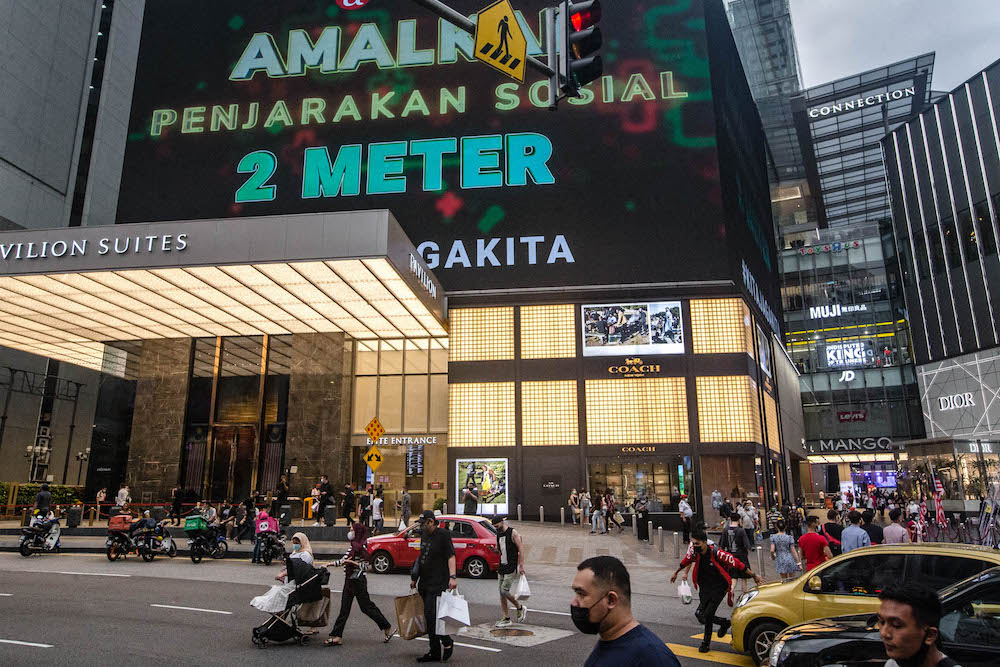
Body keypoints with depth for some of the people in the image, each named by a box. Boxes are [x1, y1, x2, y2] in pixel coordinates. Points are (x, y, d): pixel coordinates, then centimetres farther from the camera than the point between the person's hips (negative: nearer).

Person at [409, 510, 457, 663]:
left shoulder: (443, 534, -10)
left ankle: (447, 642, 5)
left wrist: (452, 576, -25)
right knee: (429, 618, 9)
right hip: (424, 584, 8)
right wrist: (415, 578, 24)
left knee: (431, 615, -14)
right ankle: (435, 653, 17)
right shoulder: (424, 536, 14)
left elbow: (451, 556, -15)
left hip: (438, 583, -8)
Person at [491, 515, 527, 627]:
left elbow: (521, 549, -13)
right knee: (501, 593, 5)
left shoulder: (513, 533, -9)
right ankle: (506, 619, 12)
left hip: (511, 567, -8)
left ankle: (520, 608, 10)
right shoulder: (498, 534, 13)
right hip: (502, 567, 8)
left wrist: (521, 565, -18)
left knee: (504, 591, -12)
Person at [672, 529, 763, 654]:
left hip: (719, 588, -5)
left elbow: (737, 564, -15)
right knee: (701, 615, -5)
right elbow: (686, 561, 15)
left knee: (707, 615, -11)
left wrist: (754, 576, -7)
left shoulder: (717, 554, -24)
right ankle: (724, 623, 23)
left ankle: (706, 643, 16)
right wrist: (676, 573, 29)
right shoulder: (695, 553, -8)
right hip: (705, 587, 5)